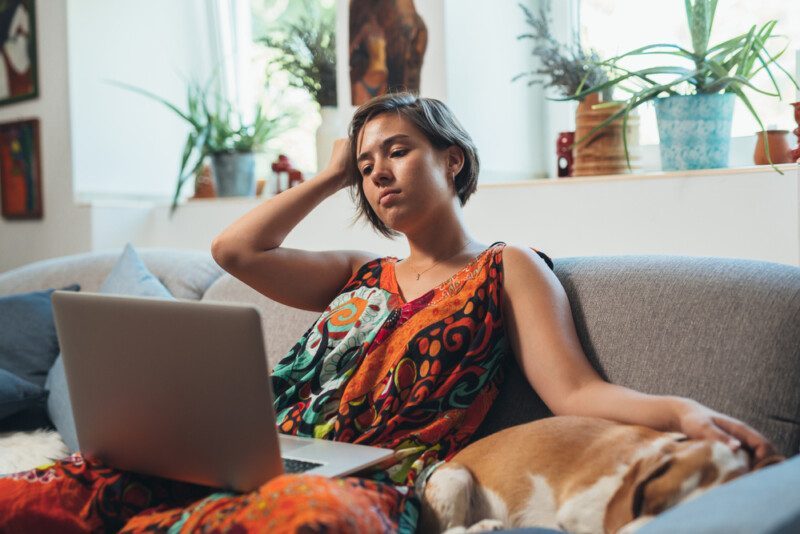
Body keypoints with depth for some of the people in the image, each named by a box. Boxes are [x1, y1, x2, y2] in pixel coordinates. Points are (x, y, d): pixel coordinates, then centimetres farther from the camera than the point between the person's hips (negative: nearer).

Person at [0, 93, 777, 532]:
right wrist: (330, 176, 26)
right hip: (262, 457, 6)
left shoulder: (506, 269, 12)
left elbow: (575, 391, -1)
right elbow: (233, 249, 19)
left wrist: (683, 411, -20)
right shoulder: (359, 276, 26)